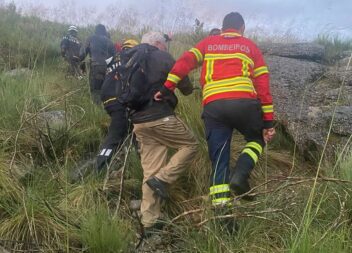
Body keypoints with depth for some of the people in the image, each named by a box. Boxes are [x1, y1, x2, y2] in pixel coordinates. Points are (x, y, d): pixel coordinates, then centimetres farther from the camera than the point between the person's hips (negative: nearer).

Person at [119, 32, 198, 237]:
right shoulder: (162, 57, 1)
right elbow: (184, 84, 5)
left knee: (150, 171, 9)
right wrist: (189, 89, 26)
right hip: (160, 117, -7)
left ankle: (149, 222, 9)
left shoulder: (132, 61, 21)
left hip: (139, 121, 7)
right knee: (190, 144, 11)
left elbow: (127, 91, 23)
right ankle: (162, 179, -6)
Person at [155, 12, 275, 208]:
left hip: (213, 106, 1)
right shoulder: (250, 46, 20)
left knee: (219, 159, 9)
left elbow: (185, 62, 7)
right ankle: (240, 175, -1)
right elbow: (262, 83, 12)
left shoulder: (208, 43, 23)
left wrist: (167, 88, 3)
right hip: (244, 102, -1)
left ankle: (220, 204, 3)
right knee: (258, 139, 25)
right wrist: (268, 121, 11)